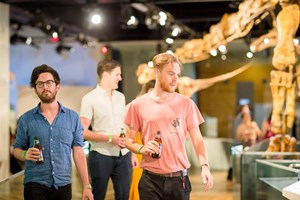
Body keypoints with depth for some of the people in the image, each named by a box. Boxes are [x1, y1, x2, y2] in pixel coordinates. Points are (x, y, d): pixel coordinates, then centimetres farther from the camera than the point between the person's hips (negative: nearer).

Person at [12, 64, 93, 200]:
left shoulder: (73, 118, 3)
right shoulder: (26, 119, 1)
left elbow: (78, 153, 3)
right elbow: (16, 149, 8)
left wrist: (86, 186, -2)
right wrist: (25, 155, -15)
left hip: (64, 185, 1)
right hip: (35, 185, -1)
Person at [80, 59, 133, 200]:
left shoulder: (120, 97, 12)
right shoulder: (90, 99, -5)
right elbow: (83, 132, -9)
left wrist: (132, 153, 11)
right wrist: (110, 138, -17)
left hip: (123, 156, 5)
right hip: (101, 156, -5)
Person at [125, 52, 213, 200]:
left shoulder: (186, 103, 3)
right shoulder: (138, 105, 2)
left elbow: (197, 139, 2)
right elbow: (129, 140, 7)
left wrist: (205, 166, -14)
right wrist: (141, 149, -14)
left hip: (179, 179, 1)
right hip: (151, 180, 0)